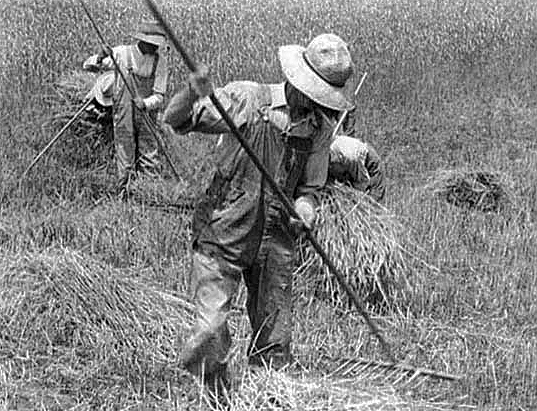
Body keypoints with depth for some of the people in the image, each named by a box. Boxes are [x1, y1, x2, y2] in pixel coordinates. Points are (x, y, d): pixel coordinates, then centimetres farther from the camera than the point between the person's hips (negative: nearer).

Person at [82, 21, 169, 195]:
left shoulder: (160, 59, -3)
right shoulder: (122, 53, -6)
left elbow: (159, 96, -5)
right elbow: (87, 66, 0)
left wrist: (145, 104, -26)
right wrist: (99, 59, -23)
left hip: (147, 119, 1)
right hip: (123, 118, -1)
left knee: (150, 167, -1)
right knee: (125, 164, 2)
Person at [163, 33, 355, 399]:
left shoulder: (320, 130, 4)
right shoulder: (246, 99, -8)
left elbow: (310, 188, 12)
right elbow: (175, 121, -9)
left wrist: (304, 209, -12)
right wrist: (193, 94, -31)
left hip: (276, 244, 4)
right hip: (223, 236, -3)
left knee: (274, 347, 6)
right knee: (210, 335, -12)